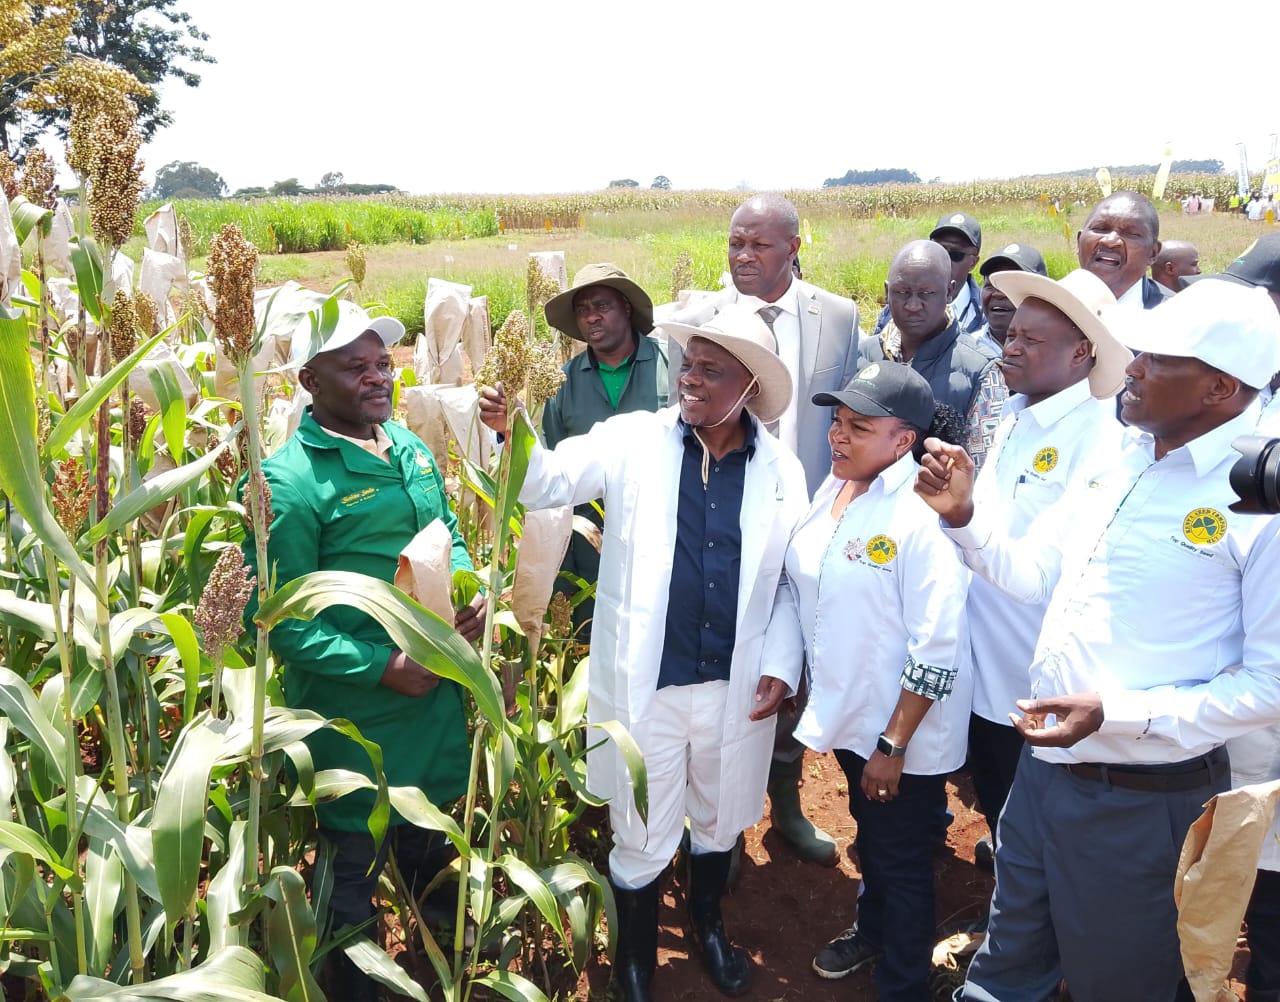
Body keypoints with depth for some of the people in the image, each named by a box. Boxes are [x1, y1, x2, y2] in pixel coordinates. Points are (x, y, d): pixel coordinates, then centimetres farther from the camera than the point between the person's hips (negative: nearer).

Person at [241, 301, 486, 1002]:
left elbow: (448, 534, 16)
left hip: (439, 698, 7)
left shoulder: (411, 447, 4)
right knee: (356, 864, 14)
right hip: (355, 716, -7)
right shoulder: (288, 479, -19)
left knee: (429, 843, 28)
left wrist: (470, 595, -5)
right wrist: (382, 667, -23)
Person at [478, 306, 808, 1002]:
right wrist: (510, 432, -28)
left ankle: (708, 926, 53)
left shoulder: (782, 470, -1)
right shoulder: (634, 441, -6)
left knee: (719, 823, 24)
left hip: (736, 687, 2)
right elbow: (547, 482, -9)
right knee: (643, 841, 12)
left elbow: (791, 581, 5)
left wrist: (780, 667, -3)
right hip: (644, 686, -2)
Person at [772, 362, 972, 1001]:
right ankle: (871, 930, 53)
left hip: (903, 731, -7)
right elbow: (806, 594, 10)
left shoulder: (922, 515, -25)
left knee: (901, 861, 13)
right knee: (869, 833, 28)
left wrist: (893, 745, -21)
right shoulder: (833, 489, -2)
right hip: (845, 713, 7)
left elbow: (938, 649, -24)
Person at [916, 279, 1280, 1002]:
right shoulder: (1120, 460, 3)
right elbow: (1029, 575, 9)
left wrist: (1116, 714, -25)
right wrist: (963, 516, -6)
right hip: (1043, 762, 6)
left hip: (1143, 798, -6)